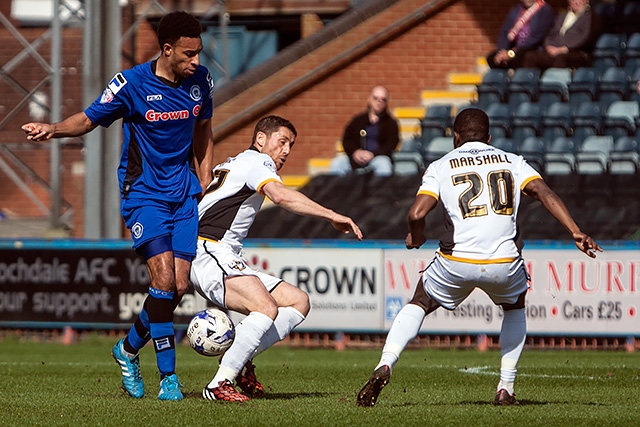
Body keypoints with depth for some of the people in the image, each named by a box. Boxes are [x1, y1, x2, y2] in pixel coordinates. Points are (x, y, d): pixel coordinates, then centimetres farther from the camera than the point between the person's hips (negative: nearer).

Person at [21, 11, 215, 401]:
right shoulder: (131, 84, -13)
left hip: (185, 194, 5)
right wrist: (53, 129, -24)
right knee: (164, 279, -19)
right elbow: (88, 120, -4)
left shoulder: (200, 81, 1)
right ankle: (168, 376, -12)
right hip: (144, 193, -5)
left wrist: (205, 186, 13)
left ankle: (128, 350, 22)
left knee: (180, 286, -3)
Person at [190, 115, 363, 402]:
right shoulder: (256, 162, -3)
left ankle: (240, 359, -4)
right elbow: (281, 196, -24)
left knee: (298, 302, 4)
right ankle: (219, 385, -29)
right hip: (209, 253, -10)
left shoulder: (232, 164, 27)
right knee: (267, 308, -31)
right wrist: (332, 216, -27)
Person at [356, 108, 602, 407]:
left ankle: (385, 366, 2)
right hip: (504, 262, 1)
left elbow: (417, 214, -4)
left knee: (418, 304, 24)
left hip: (457, 261, -1)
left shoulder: (440, 167, 10)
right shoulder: (512, 162, 15)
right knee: (514, 307, 33)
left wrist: (415, 238, 17)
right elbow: (545, 194, -2)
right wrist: (576, 233, -8)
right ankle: (506, 388, 23)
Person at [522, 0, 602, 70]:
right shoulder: (562, 16, 31)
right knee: (529, 56, -23)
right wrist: (549, 46, -2)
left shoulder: (592, 18, 10)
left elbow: (585, 39, -5)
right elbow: (551, 34, 23)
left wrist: (562, 50, -15)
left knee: (559, 58, -41)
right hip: (553, 51, 6)